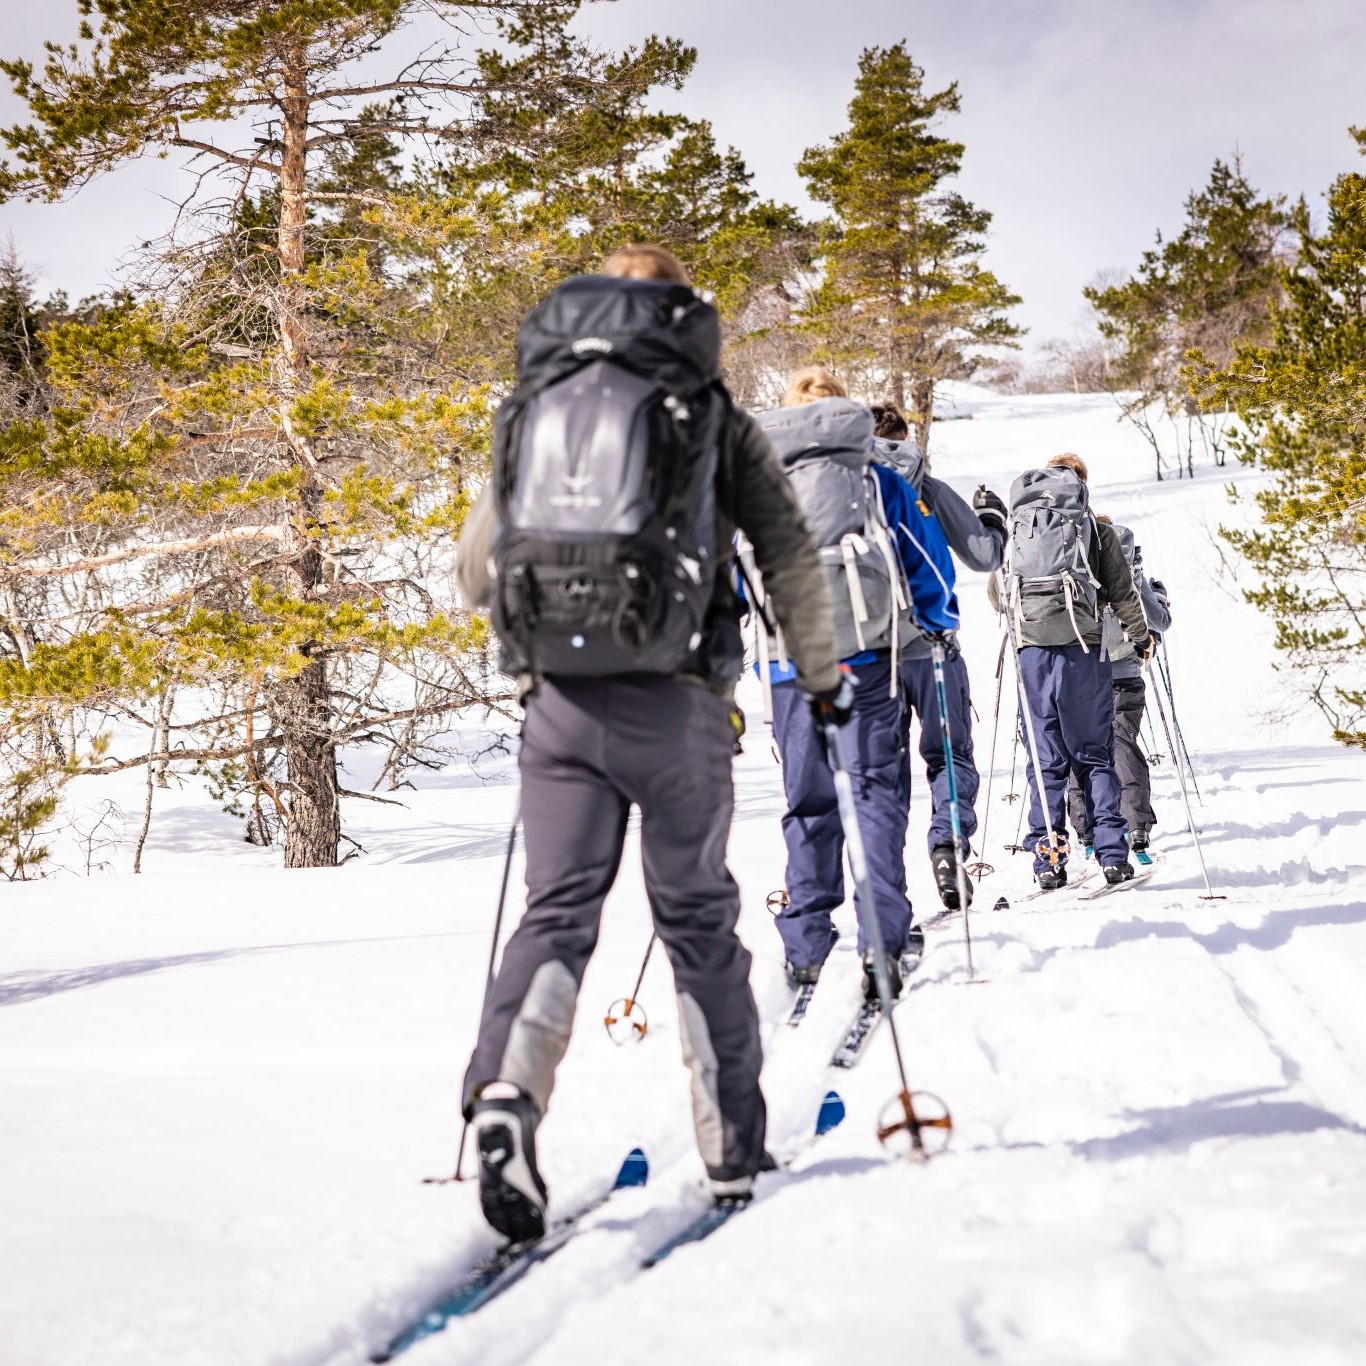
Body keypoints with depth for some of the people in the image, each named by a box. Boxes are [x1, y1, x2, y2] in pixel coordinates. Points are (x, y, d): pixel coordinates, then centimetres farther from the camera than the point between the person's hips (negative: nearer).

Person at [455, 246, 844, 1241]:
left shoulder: (531, 413, 14)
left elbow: (474, 569, 17)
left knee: (557, 909, 7)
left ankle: (505, 1092, -19)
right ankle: (734, 1150, 15)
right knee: (698, 916, 9)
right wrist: (824, 676, 16)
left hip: (559, 700, 2)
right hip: (675, 703, -2)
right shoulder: (716, 420, 7)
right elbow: (790, 556, 4)